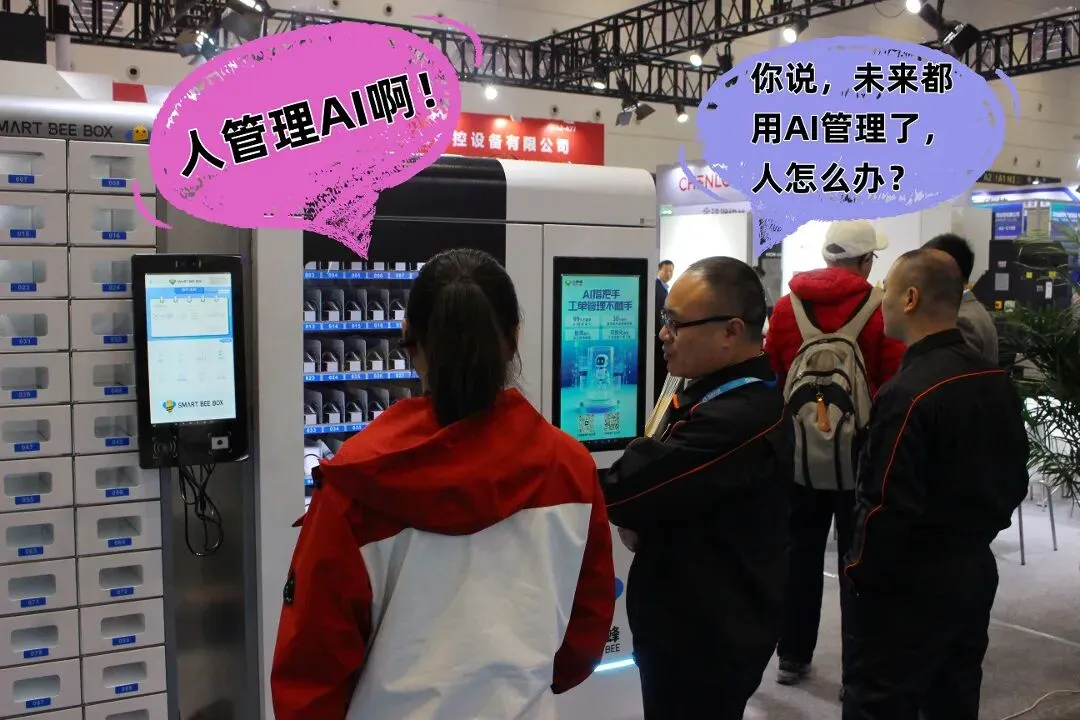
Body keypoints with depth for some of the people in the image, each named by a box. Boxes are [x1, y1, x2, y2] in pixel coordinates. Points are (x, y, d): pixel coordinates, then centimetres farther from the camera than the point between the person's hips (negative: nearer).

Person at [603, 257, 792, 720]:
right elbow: (660, 477, 15)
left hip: (709, 643, -9)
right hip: (685, 628, 9)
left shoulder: (742, 417, -27)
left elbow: (625, 487, -28)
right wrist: (638, 520, -5)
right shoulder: (714, 393, 7)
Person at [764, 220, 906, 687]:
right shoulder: (880, 310, -8)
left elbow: (769, 376, 6)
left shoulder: (787, 305, 0)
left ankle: (793, 656, 23)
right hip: (859, 453, -2)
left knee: (801, 554, 14)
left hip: (798, 451, 3)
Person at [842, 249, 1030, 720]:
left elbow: (889, 506, -24)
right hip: (975, 571, 9)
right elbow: (1015, 480, 13)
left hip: (907, 583, -8)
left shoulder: (908, 392, -23)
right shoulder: (997, 381, 4)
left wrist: (859, 570, -10)